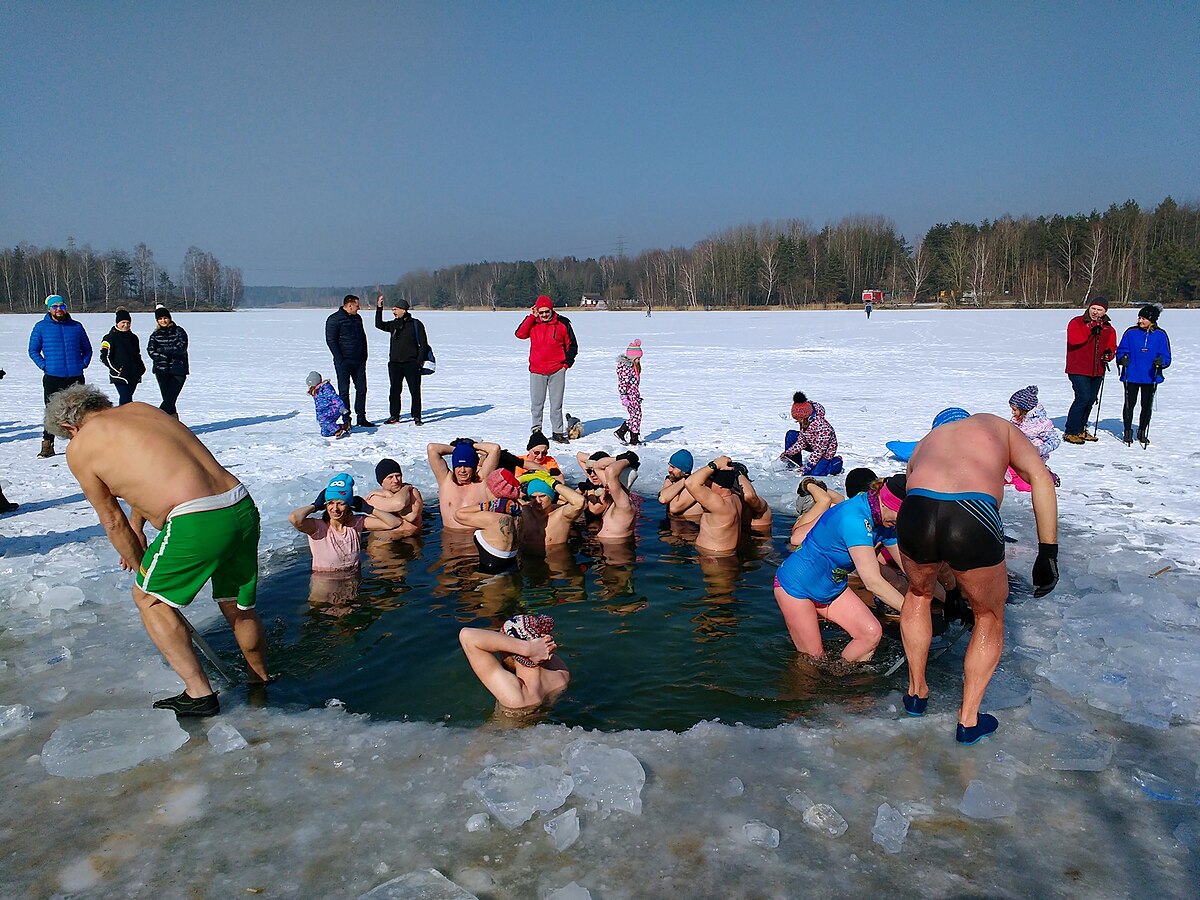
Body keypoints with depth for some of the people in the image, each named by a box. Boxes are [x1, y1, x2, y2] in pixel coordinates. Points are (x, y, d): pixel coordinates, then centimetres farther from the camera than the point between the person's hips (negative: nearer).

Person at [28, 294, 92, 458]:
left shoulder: (76, 326, 9)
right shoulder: (41, 327, 4)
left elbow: (87, 349, 19)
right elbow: (33, 350, 8)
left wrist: (83, 364, 5)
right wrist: (44, 365, -4)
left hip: (76, 377, 2)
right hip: (53, 377, -2)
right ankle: (47, 445, 5)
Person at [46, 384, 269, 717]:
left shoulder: (79, 448, 8)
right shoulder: (141, 408, 25)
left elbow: (112, 520, 16)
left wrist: (139, 565, 29)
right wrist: (136, 524, 48)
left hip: (197, 524, -6)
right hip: (243, 507, 7)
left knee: (148, 597, 19)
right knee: (239, 608, 25)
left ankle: (199, 693, 17)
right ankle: (261, 683, 41)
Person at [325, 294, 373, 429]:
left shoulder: (357, 318, 13)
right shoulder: (334, 319, -7)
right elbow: (331, 341, -10)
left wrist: (364, 356, 12)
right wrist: (340, 359, -14)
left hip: (359, 361, 6)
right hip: (344, 361, -6)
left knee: (361, 389, 6)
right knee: (344, 391, 0)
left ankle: (361, 418, 14)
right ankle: (346, 419, 5)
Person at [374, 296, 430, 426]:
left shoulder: (416, 324, 0)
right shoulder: (393, 325, 13)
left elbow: (423, 344, -1)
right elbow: (379, 325, 3)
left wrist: (419, 361, -8)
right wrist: (379, 308, -4)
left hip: (411, 363, -4)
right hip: (394, 363, 4)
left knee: (415, 391, -1)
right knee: (395, 391, 7)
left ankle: (416, 417, 7)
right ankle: (394, 416, 15)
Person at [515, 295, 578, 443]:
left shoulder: (562, 323, 0)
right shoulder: (533, 323, 4)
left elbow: (572, 345, 8)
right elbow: (520, 334, -11)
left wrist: (567, 363, 0)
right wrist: (531, 317, -11)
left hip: (557, 370, -1)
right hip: (536, 371, 1)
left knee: (556, 404, 5)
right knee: (536, 403, 5)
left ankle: (557, 432, 12)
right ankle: (536, 430, 17)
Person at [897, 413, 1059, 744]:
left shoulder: (926, 442, 39)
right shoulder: (999, 426, 32)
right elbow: (1039, 477, 13)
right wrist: (1048, 553, 12)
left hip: (917, 511, 3)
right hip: (974, 521, -3)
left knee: (919, 592, 36)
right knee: (990, 617, 27)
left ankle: (916, 692, 46)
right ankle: (968, 720, 34)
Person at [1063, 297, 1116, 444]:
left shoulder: (1109, 329, 13)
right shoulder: (1076, 322, -4)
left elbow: (1112, 346, 20)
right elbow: (1073, 340, -21)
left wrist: (1109, 354, -2)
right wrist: (1089, 328, -27)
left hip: (1097, 371, 7)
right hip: (1078, 370, -7)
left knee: (1091, 400, 11)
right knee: (1083, 398, -16)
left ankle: (1080, 430, 24)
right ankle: (1070, 432, -9)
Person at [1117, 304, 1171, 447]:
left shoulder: (1160, 335, 1)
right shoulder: (1131, 332, 0)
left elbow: (1166, 356, 3)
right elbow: (1122, 350, 5)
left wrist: (1161, 361, -18)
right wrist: (1123, 358, -16)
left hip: (1151, 377, 1)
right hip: (1131, 376, -1)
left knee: (1147, 405, 8)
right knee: (1129, 404, 2)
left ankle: (1142, 432, 23)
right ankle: (1127, 432, 16)